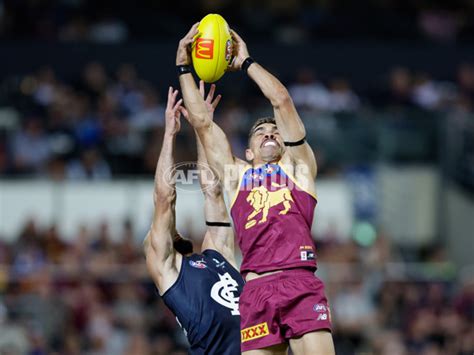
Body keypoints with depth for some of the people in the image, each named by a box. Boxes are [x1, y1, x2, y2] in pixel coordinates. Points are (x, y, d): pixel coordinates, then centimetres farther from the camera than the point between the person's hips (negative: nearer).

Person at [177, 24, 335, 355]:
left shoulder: (297, 165, 20)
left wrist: (246, 62, 21)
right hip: (255, 289, 2)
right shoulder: (236, 174, 26)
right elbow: (201, 120, 24)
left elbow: (282, 101, 13)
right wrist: (184, 67, 23)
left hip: (301, 284, -2)